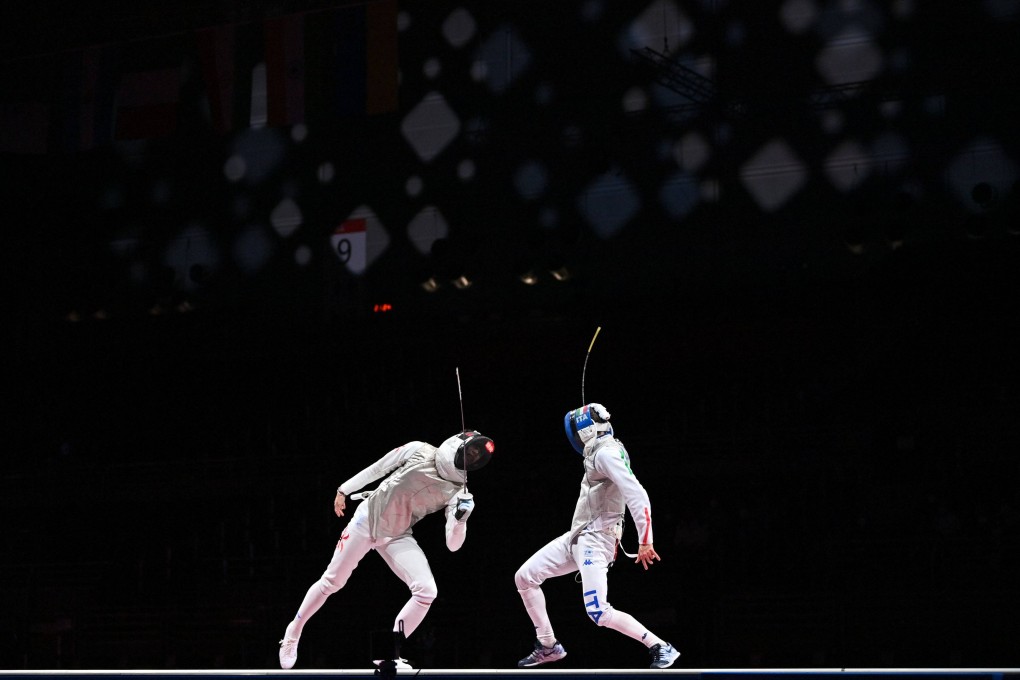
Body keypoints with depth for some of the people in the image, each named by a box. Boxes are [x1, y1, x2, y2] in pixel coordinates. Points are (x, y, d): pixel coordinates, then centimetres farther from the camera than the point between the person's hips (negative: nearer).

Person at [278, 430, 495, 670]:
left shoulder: (457, 491, -10)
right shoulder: (420, 451, -13)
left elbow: (453, 544, -18)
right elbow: (376, 468, 1)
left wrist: (461, 518, -37)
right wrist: (344, 489, 4)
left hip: (397, 537, 2)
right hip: (367, 519, -2)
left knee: (426, 591, -18)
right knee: (332, 583, 6)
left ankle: (390, 654, -6)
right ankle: (294, 632, 29)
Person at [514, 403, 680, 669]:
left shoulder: (606, 453, -17)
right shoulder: (601, 452, 12)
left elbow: (637, 495, -26)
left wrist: (645, 541, -29)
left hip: (595, 541, -10)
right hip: (578, 536, 10)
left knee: (599, 613, -18)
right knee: (524, 577, 9)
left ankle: (661, 648, -10)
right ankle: (548, 646, 17)